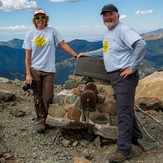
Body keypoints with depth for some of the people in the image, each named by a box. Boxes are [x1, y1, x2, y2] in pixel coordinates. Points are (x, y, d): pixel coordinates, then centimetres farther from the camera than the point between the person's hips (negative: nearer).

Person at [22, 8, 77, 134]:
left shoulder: (52, 31, 4)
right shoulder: (30, 34, 4)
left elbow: (63, 45, 2)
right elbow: (28, 56, 2)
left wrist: (76, 55, -9)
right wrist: (28, 74, -5)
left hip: (49, 71, -1)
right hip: (35, 70, 1)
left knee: (47, 99, -1)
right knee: (38, 98, 6)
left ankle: (49, 120, 18)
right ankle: (41, 122, 20)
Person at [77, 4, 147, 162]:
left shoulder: (123, 29, -13)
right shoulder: (107, 32, 17)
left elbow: (141, 44, -25)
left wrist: (132, 67, -23)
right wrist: (87, 54, 33)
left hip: (124, 76, -10)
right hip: (114, 76, 10)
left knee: (123, 112, -8)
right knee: (126, 109, 19)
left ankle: (124, 150, -1)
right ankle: (135, 137, 35)